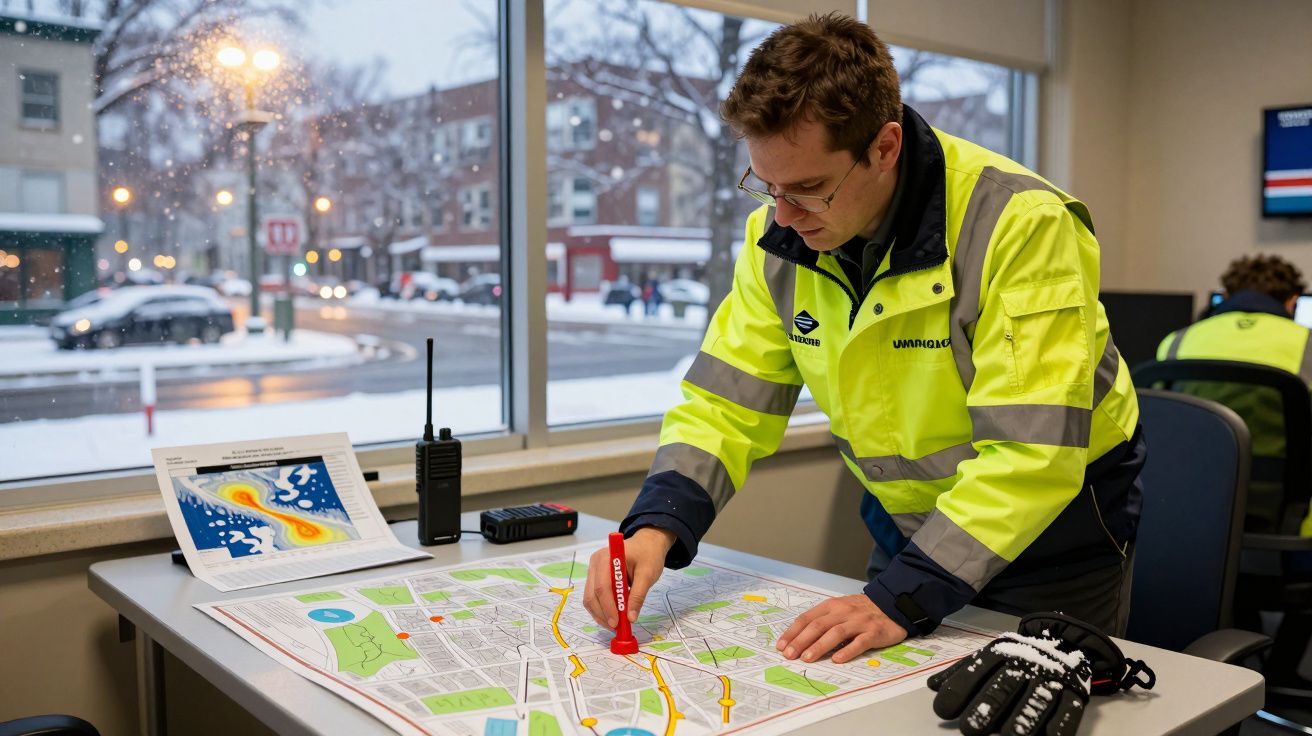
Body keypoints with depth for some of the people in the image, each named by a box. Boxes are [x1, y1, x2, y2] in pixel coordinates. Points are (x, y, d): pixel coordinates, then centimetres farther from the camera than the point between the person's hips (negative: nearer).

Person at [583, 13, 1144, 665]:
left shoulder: (1020, 224, -28)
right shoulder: (779, 234, -11)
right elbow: (726, 402, -7)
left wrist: (902, 599, -35)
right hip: (906, 529, 5)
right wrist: (656, 526, -23)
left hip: (1051, 537, -4)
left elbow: (1032, 452, -31)